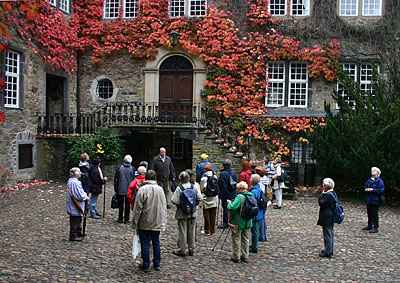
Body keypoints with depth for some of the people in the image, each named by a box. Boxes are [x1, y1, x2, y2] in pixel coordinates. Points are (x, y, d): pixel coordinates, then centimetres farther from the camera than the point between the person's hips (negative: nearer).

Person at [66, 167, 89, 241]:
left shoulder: (71, 181, 11)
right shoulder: (74, 182, -24)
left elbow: (80, 191, 19)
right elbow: (79, 195, -25)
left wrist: (85, 195, 5)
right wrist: (85, 197, -9)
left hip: (76, 206, 11)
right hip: (75, 207, -11)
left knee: (78, 219, 21)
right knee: (75, 221, -1)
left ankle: (79, 233, 32)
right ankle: (73, 236, 7)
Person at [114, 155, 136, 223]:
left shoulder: (119, 168, -2)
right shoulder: (133, 169, -4)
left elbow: (116, 179, 0)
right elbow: (134, 179, -1)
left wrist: (116, 189, 8)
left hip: (120, 190, 0)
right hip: (129, 190, 0)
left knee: (120, 204, 9)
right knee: (127, 204, 7)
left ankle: (120, 218, 13)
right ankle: (126, 219, 9)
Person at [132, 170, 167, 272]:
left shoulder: (142, 189, -13)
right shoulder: (160, 189, 3)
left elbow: (138, 208, -12)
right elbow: (164, 207, 7)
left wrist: (135, 222, -4)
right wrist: (163, 222, 14)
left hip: (145, 223, -4)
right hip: (157, 222, 4)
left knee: (145, 243, 5)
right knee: (156, 242, 14)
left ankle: (146, 265, 11)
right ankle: (157, 264, 22)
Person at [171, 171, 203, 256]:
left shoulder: (179, 188, -16)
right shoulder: (194, 186, -4)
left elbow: (175, 201, -19)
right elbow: (200, 198, -2)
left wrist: (172, 198, 2)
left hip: (182, 213, -4)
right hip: (193, 213, 4)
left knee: (182, 232, 5)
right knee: (191, 231, 13)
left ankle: (182, 250, 11)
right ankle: (191, 249, 21)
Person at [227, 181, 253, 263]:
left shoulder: (239, 197, -21)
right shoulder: (251, 195, 3)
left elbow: (232, 207, -30)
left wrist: (229, 202, -8)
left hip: (238, 222, -7)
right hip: (248, 222, 7)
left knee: (236, 239, 6)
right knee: (245, 239, 17)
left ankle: (236, 257, 13)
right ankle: (245, 256, 24)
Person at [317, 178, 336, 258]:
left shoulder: (328, 195, -21)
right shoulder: (332, 193, 10)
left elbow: (321, 203, -21)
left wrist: (322, 194, -15)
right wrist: (323, 194, 8)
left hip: (327, 218, -10)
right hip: (331, 217, 10)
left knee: (327, 234, -3)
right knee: (330, 234, 17)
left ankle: (328, 252, 4)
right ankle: (329, 250, 28)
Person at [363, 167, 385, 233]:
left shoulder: (379, 181, -8)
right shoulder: (369, 180, 11)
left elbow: (382, 190, -14)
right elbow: (365, 187, 18)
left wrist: (373, 190, -19)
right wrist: (366, 189, -4)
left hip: (375, 200, -6)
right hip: (369, 200, 6)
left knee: (375, 214, -2)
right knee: (369, 213, 14)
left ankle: (375, 228, 6)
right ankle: (369, 226, 26)